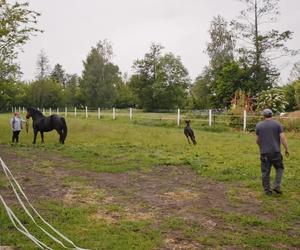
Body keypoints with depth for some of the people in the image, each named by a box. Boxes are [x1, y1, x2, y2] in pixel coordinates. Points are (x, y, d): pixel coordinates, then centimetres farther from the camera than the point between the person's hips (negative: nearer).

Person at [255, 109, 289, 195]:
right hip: (275, 152, -1)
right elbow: (283, 138, -8)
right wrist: (287, 149, 1)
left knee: (265, 172, 6)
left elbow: (257, 140, 7)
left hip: (264, 152, 1)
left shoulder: (258, 125, 2)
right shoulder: (277, 124, -2)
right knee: (279, 168, 16)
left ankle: (267, 190, 9)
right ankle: (277, 186, 4)